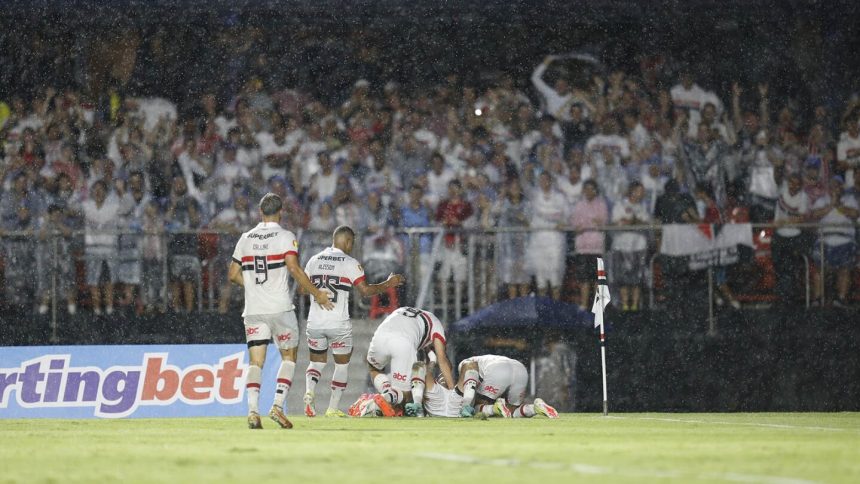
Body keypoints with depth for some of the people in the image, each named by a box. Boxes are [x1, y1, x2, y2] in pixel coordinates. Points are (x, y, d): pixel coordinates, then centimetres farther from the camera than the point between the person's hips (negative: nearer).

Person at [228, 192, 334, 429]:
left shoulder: (246, 238, 10)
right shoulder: (285, 237, -4)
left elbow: (233, 275, 13)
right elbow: (294, 269, -16)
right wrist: (316, 293, -8)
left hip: (253, 310, 3)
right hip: (280, 308, -3)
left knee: (255, 361, 2)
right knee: (289, 356, 11)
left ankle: (253, 410, -14)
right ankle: (277, 405, -3)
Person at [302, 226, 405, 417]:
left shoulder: (314, 260, 6)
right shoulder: (349, 263, -6)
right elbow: (365, 290, -7)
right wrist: (388, 284, 5)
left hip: (315, 321, 3)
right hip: (338, 323, -3)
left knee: (317, 362, 18)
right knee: (342, 364, 13)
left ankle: (309, 391, -12)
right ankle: (333, 408, 10)